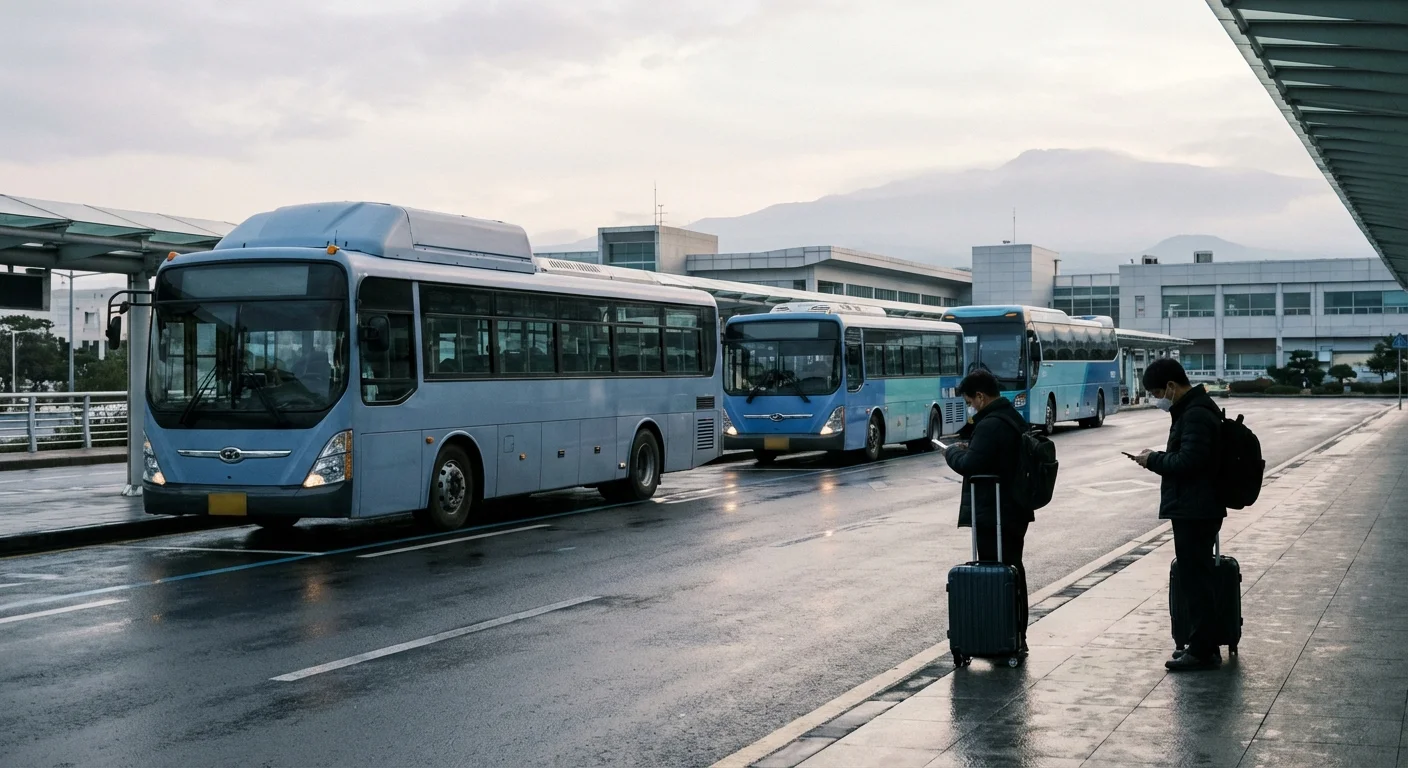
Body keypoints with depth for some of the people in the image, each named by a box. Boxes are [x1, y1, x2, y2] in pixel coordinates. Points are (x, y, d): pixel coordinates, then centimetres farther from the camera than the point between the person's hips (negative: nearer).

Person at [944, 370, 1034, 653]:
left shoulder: (990, 425, -19)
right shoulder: (1015, 420, 13)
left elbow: (970, 465, -23)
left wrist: (953, 452, -5)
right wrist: (968, 449, 14)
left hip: (993, 515, -10)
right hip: (1015, 511, 10)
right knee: (1013, 572, 14)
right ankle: (1016, 636, 22)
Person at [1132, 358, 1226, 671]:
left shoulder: (1195, 415, -18)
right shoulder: (1194, 408, 16)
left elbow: (1188, 461, -24)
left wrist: (1154, 460, -11)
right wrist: (1158, 459, 8)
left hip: (1194, 512, -11)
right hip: (1195, 509, 11)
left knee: (1195, 580, -5)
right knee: (1197, 578, 15)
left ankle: (1202, 651, 0)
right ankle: (1203, 645, 22)